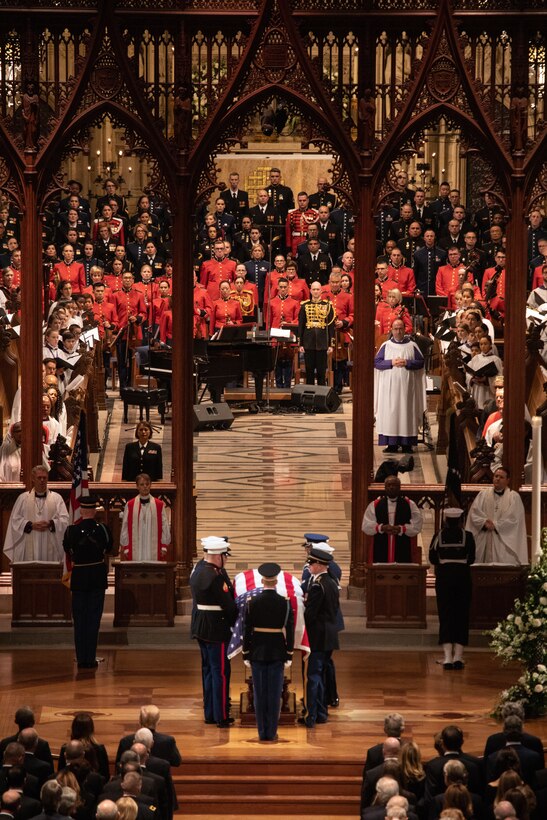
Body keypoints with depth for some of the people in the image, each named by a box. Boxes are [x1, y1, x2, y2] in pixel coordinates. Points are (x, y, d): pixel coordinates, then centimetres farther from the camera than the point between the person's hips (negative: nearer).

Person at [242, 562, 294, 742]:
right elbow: (290, 631, -5)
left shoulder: (252, 603, -8)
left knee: (260, 693, 6)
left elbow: (247, 630, -5)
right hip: (277, 652, 0)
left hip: (257, 652, 0)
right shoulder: (285, 603, -7)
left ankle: (262, 732, 8)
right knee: (275, 693, 4)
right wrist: (289, 655, 4)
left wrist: (246, 655, 4)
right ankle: (272, 732, 6)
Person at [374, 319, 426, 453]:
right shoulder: (386, 346, 8)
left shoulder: (412, 346, 7)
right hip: (389, 386, 0)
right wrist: (391, 363, -11)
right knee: (390, 413, -4)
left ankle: (406, 443, -1)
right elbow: (376, 362, 2)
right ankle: (392, 443, -3)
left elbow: (421, 362, 3)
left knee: (407, 411, -3)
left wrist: (407, 363, -11)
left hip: (407, 386, 0)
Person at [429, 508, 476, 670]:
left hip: (444, 575, 0)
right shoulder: (467, 536, -3)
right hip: (463, 576, 0)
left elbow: (432, 558, 1)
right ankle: (458, 655, 3)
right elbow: (472, 559, 1)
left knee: (445, 614, 3)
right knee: (462, 615, 7)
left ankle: (448, 656, -7)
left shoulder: (439, 536, -3)